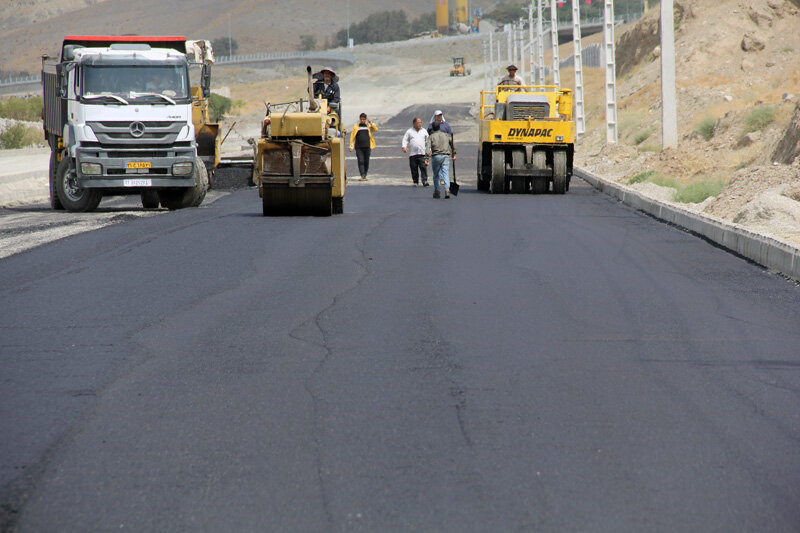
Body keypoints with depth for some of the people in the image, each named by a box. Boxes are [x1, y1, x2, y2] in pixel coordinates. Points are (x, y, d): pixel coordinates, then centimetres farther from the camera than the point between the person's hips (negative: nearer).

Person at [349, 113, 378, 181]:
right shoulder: (356, 127, 10)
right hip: (359, 148, -1)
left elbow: (375, 129, -4)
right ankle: (362, 176, -17)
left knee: (366, 162, 6)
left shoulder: (369, 126, 12)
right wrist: (351, 146, 4)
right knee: (361, 161, -12)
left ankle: (365, 175, 19)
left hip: (367, 147, 1)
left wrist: (370, 122, -8)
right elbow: (352, 136, 10)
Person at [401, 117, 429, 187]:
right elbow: (405, 140, 6)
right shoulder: (409, 131, 7)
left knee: (423, 168, -11)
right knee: (414, 168, 2)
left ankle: (425, 181, -12)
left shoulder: (424, 131, 13)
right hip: (412, 154, 0)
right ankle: (415, 182, 12)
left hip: (422, 153, 0)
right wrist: (404, 147, -12)